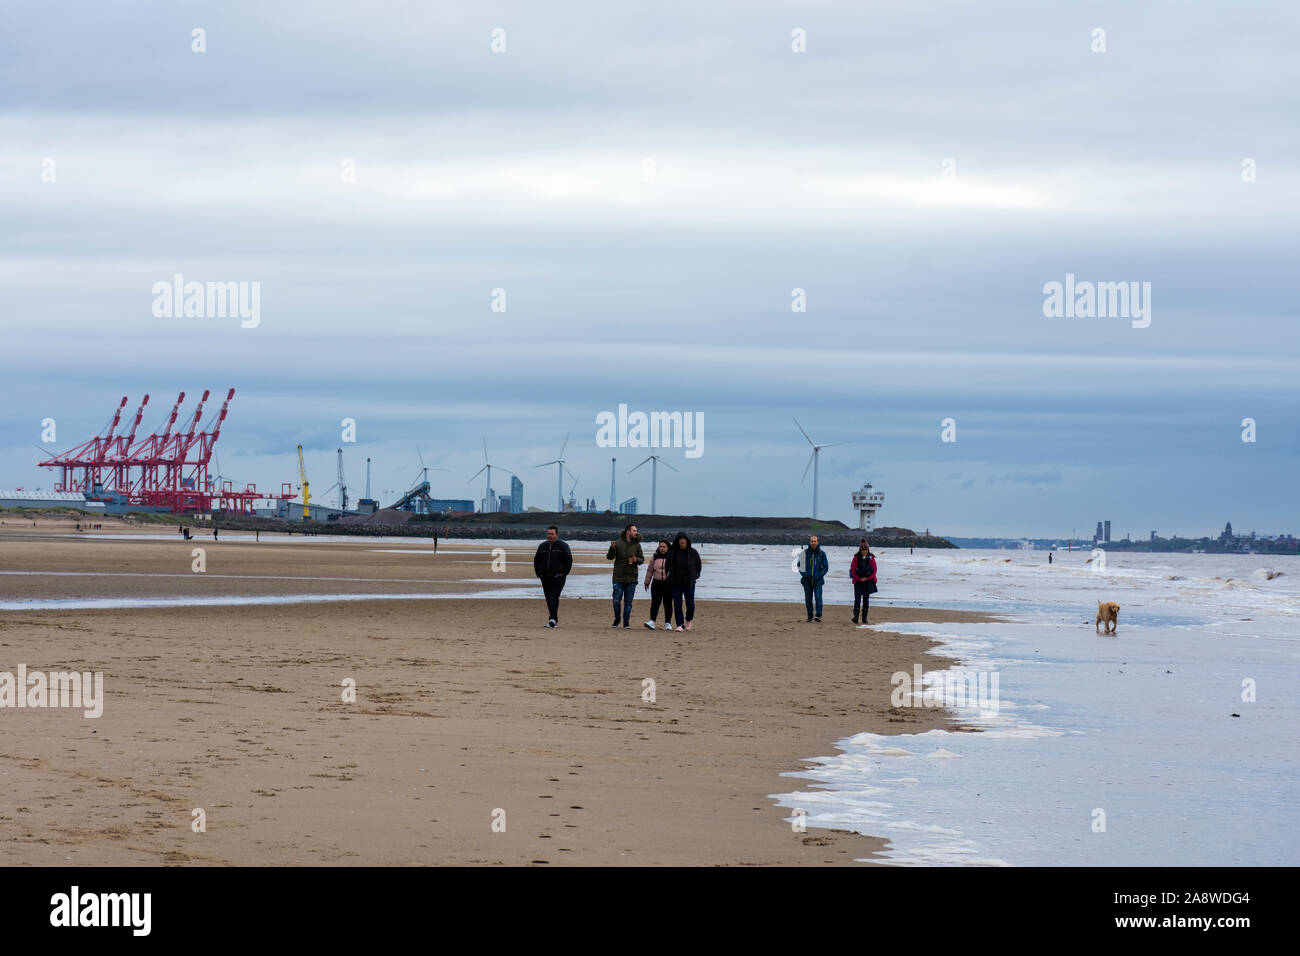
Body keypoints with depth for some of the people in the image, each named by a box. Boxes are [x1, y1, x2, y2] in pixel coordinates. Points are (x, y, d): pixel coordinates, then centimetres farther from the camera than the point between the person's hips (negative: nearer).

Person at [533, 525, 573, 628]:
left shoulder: (563, 546, -1)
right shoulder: (542, 546, 12)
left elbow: (569, 560, -3)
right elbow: (536, 561, 20)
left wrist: (563, 573, -10)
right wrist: (539, 574, 9)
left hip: (558, 577, -5)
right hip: (545, 578, 5)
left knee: (554, 597, -18)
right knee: (548, 599, 4)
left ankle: (553, 618, -26)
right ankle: (554, 620, 11)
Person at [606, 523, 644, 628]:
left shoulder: (637, 545, 5)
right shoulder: (618, 543, -2)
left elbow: (642, 558, 12)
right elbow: (609, 557, -4)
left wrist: (637, 560, -12)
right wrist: (612, 548, -24)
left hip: (631, 578, 2)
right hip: (619, 577, -2)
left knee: (628, 602, 4)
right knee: (616, 601, -3)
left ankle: (626, 622, 11)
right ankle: (616, 619, 18)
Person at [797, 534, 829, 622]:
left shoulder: (821, 553, 3)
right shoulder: (805, 553, 4)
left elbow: (826, 567, 5)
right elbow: (800, 565, 10)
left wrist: (819, 576, -9)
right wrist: (804, 574, -7)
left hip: (818, 580, -2)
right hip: (807, 580, 2)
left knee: (818, 597, -16)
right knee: (808, 599, 5)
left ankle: (818, 616, -20)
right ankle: (810, 617, 14)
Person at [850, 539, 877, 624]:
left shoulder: (871, 558, 2)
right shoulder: (856, 558, -1)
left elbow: (874, 570, 0)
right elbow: (852, 570, -2)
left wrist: (867, 578, -9)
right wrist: (859, 579, -9)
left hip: (868, 581, 1)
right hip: (858, 582, -1)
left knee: (866, 599, 4)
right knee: (857, 598, -11)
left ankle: (864, 618, 9)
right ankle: (855, 616, -16)